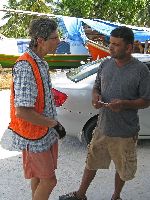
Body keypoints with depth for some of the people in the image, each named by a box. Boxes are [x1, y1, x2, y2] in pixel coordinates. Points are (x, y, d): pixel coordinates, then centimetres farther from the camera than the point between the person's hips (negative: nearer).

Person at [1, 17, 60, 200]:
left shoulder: (41, 62, 5)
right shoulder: (25, 67, -26)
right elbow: (22, 111, -32)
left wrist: (52, 123, 8)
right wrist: (51, 123, -18)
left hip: (47, 132, 9)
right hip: (35, 137, -9)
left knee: (38, 176, 22)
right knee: (48, 181, 3)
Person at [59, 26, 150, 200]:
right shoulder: (105, 64, 1)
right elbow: (96, 87, 12)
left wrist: (124, 104, -26)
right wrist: (95, 97, -11)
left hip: (125, 132, -4)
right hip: (102, 127, 4)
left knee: (122, 168, 17)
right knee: (91, 163, 18)